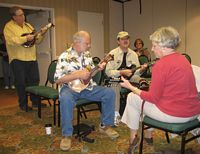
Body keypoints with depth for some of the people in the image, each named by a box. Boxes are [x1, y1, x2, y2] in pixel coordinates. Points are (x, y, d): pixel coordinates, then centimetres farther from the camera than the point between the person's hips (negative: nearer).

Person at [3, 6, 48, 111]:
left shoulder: (28, 26, 15)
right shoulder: (9, 26, -4)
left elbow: (36, 40, 16)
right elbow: (11, 40, -20)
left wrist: (41, 34, -2)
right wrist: (25, 38, -22)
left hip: (32, 58, 6)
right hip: (18, 59, -6)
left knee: (35, 80, 10)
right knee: (21, 82, 2)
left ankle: (35, 101, 23)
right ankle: (23, 104, 15)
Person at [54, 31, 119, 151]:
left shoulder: (87, 54, 9)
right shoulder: (65, 57, -11)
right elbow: (58, 80, -16)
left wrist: (98, 69, -4)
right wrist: (79, 75, -21)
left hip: (88, 88, 6)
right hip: (70, 88, -5)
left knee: (110, 93, -12)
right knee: (66, 99, -40)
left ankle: (105, 125, 4)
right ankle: (67, 135, -21)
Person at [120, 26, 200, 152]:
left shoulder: (161, 64, -17)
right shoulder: (183, 59, 8)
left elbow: (153, 98, -14)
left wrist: (130, 87, -4)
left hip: (174, 115, -8)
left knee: (132, 97, 9)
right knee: (145, 97, 29)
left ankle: (133, 137, 23)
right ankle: (148, 135, 38)